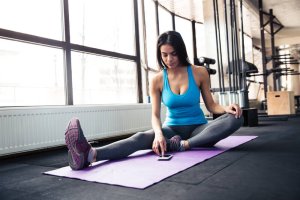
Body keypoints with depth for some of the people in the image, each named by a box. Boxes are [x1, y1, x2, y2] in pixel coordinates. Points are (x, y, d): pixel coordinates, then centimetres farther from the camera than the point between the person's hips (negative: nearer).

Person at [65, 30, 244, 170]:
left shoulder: (199, 72, -4)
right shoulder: (157, 80, -3)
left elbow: (211, 105, 1)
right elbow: (155, 115, -9)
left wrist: (226, 108, -22)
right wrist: (158, 133, -31)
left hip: (198, 129, 1)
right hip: (172, 129, -1)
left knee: (236, 118, -26)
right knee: (142, 137, -31)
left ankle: (184, 145, -36)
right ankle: (89, 154, -56)